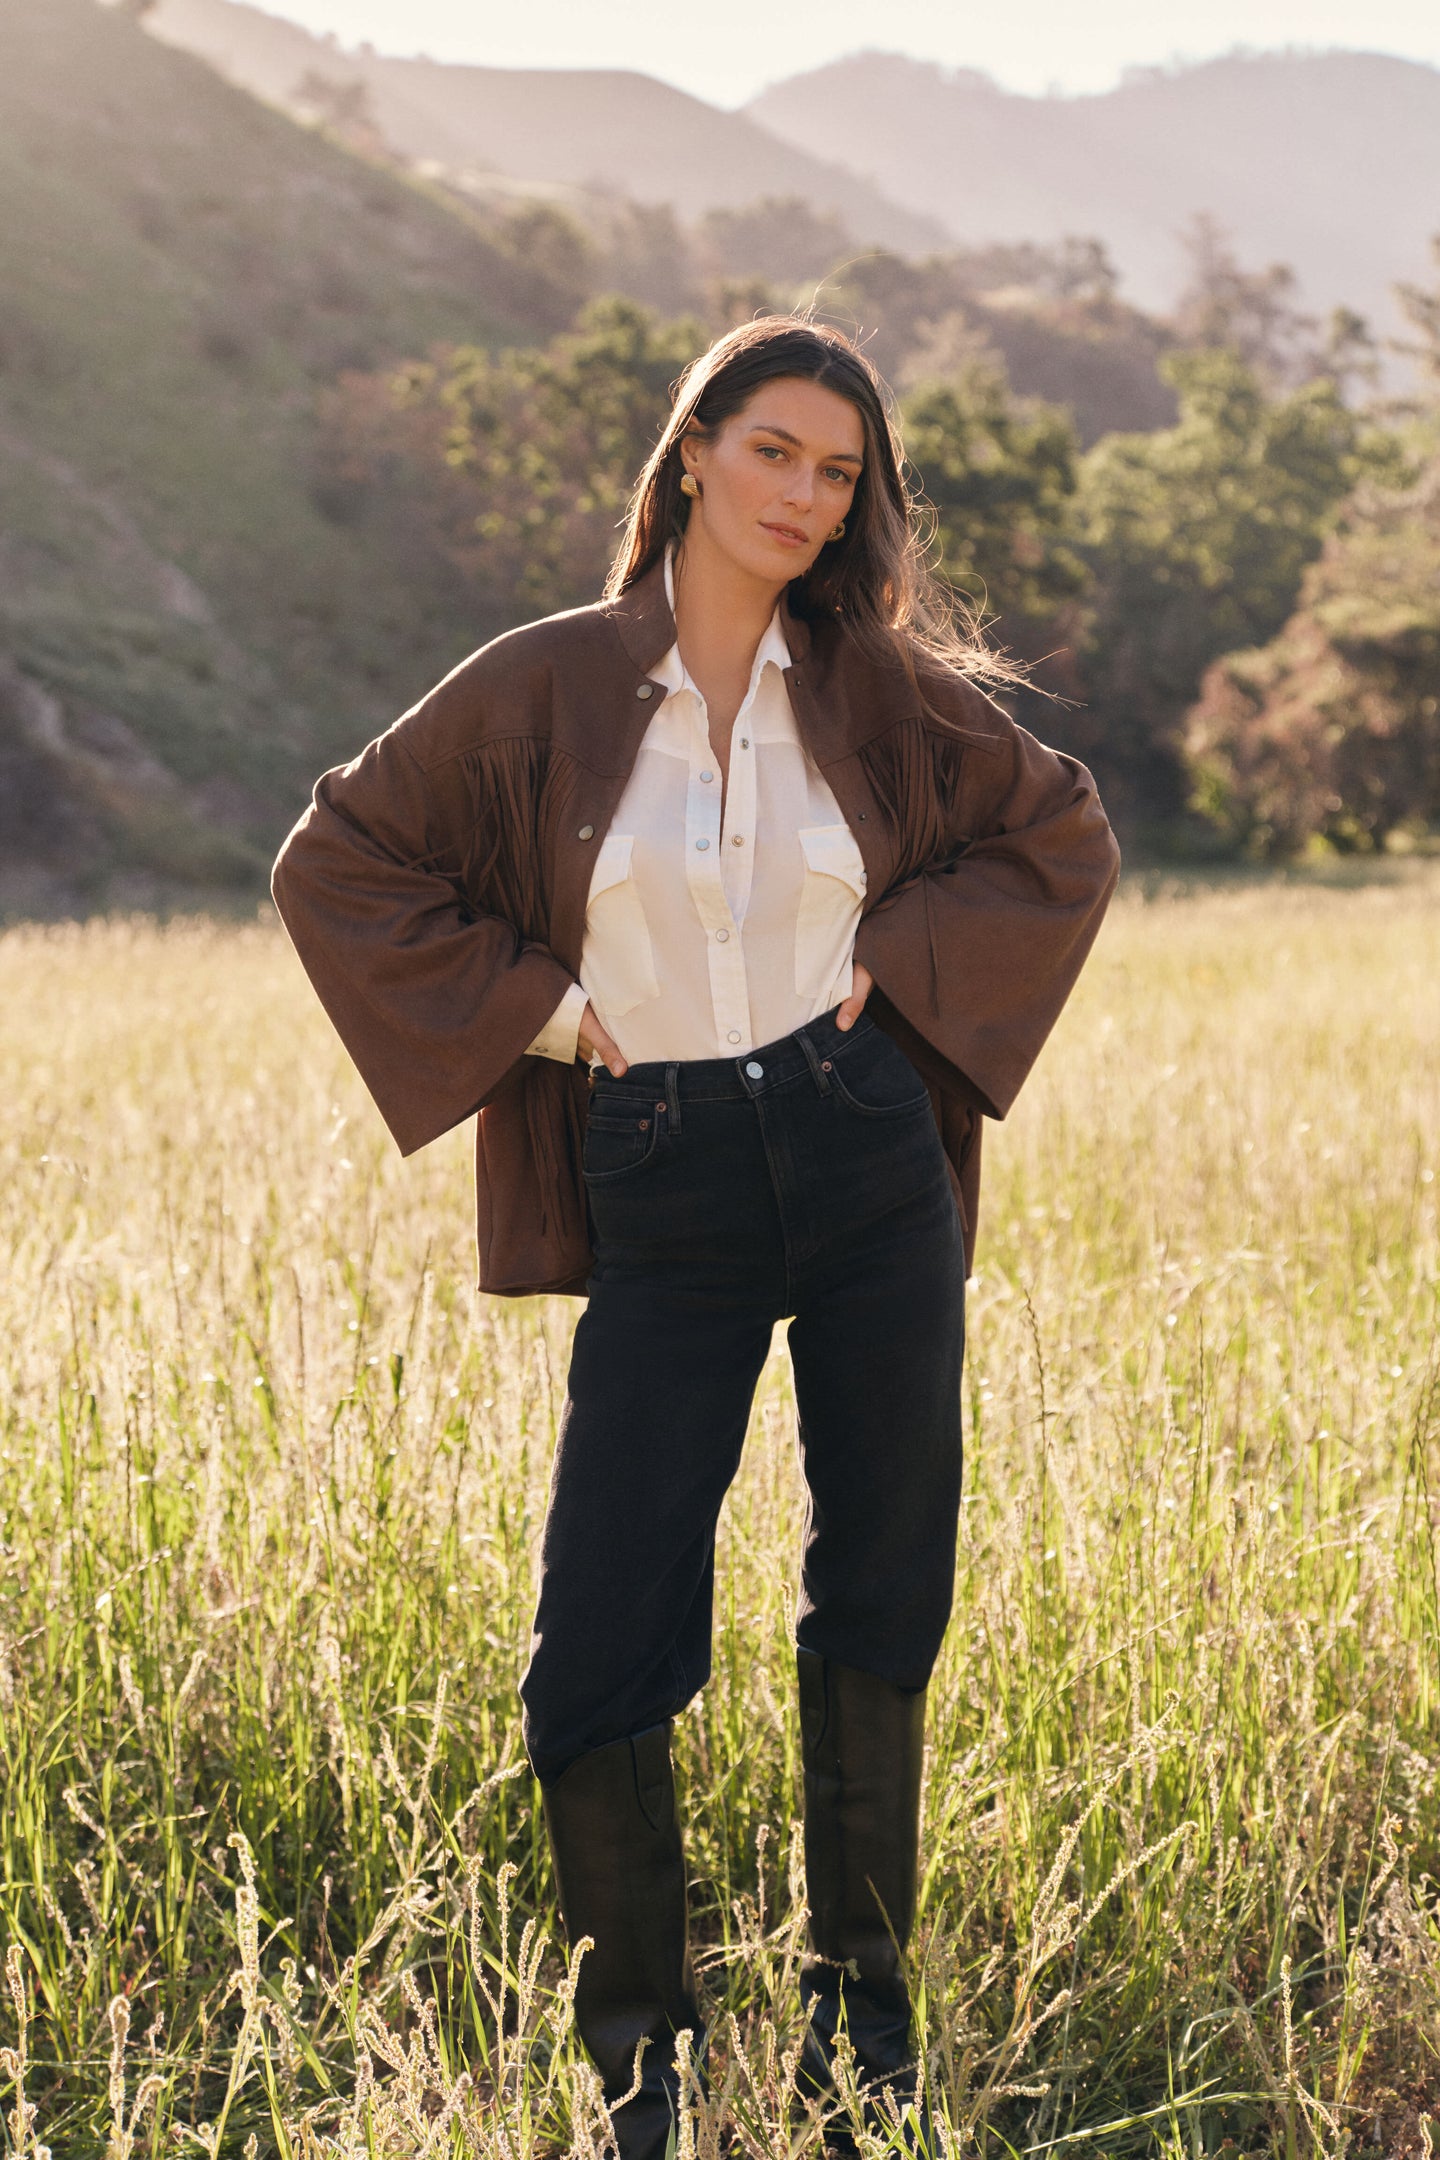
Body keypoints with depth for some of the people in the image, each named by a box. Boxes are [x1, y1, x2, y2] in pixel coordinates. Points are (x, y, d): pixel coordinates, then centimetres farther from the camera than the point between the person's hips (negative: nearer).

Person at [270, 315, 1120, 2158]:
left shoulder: (879, 692, 4)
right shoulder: (548, 687, -1)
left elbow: (1064, 839, 15)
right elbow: (339, 864, 5)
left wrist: (903, 953, 2)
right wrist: (530, 999, -2)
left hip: (871, 1174, 2)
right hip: (662, 1203, -1)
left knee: (878, 1599, 8)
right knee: (600, 1644, -5)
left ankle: (859, 2007, 25)